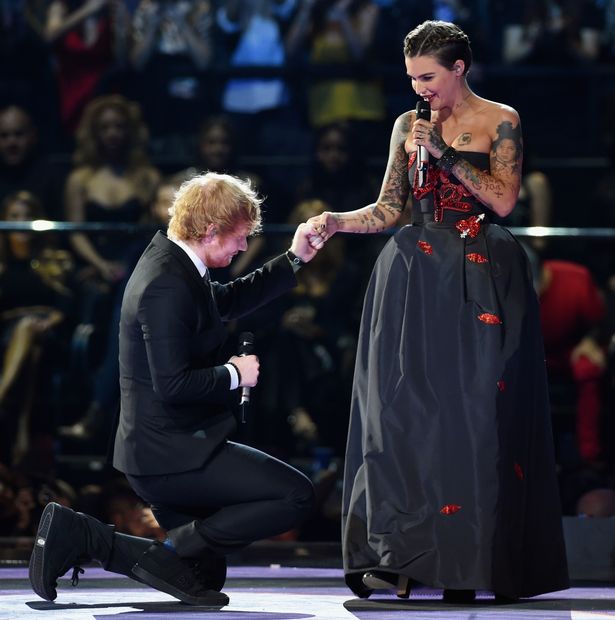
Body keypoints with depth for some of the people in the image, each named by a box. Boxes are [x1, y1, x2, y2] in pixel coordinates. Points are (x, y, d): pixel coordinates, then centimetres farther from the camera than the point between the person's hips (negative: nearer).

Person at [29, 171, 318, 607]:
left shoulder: (173, 263, 9)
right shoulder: (168, 286, -22)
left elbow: (229, 300, 28)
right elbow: (173, 384, -27)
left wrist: (293, 260, 20)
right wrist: (234, 374, -12)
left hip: (156, 452, 11)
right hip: (174, 452, -11)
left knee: (206, 572, 18)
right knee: (295, 496, -15)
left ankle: (77, 536, 10)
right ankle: (173, 554, -11)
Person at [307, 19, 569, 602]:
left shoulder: (499, 121, 2)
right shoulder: (409, 125, 12)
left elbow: (503, 199, -9)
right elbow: (389, 208, 10)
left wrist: (445, 153, -11)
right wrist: (335, 221, -5)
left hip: (481, 282, -3)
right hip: (418, 279, 3)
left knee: (476, 411, -7)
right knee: (407, 407, -6)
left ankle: (467, 562, -2)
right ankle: (397, 557, -7)